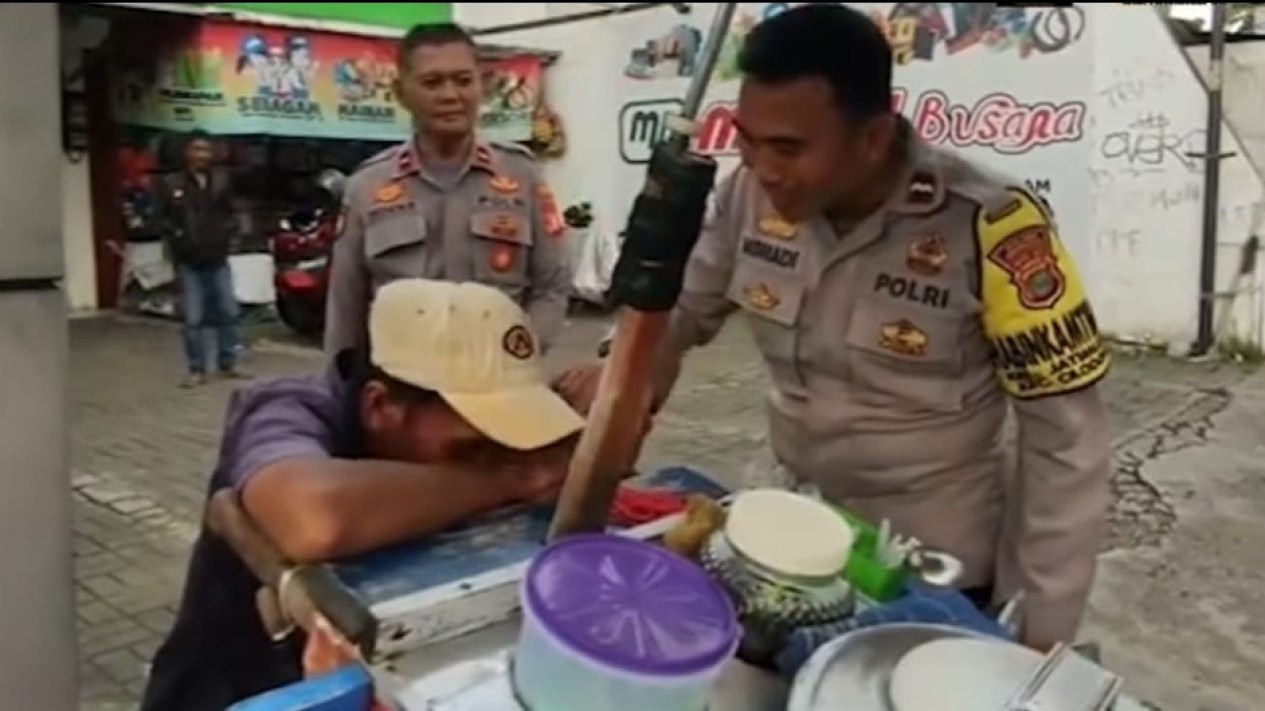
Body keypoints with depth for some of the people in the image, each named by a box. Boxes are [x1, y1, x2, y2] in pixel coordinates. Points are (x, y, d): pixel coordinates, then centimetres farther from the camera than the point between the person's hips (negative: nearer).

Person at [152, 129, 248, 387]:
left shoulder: (221, 182, 5)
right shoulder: (170, 184, -5)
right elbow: (159, 217, -1)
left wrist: (228, 232, -1)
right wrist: (178, 235, -12)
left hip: (218, 259, 3)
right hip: (188, 262, -3)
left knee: (228, 313, 8)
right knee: (193, 318, 0)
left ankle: (227, 364, 22)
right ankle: (196, 370, 10)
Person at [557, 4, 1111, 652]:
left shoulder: (986, 226, -25)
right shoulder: (751, 195, -11)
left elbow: (1068, 437, -18)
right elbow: (680, 311, 6)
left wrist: (1038, 633, -14)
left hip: (938, 574, -4)